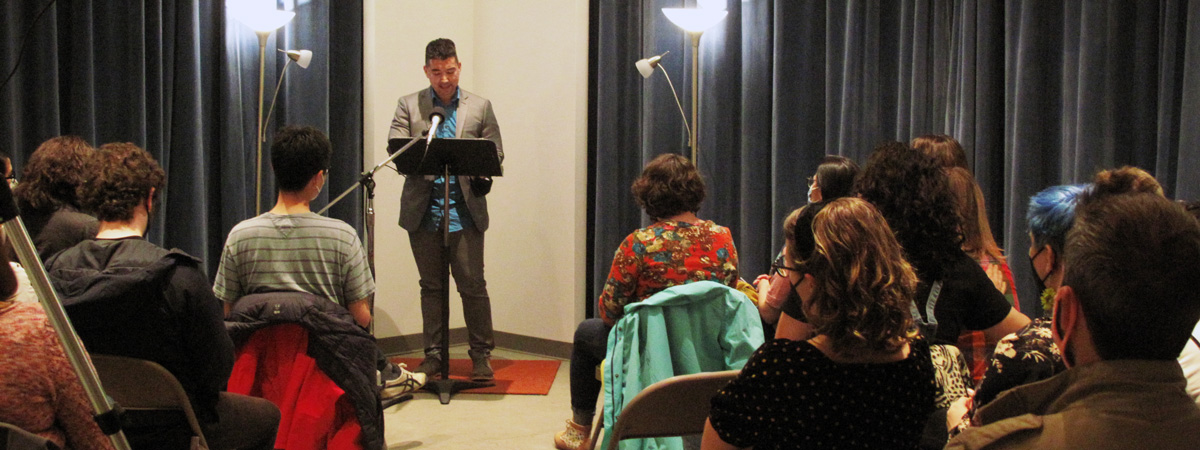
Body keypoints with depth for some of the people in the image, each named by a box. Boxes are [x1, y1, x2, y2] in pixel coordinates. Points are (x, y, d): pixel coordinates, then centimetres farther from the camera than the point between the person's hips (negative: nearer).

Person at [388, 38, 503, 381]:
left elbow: (495, 153, 8)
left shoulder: (480, 107, 10)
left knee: (473, 285, -3)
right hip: (423, 211, 1)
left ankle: (481, 355, 9)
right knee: (431, 286, 8)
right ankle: (433, 355, 18)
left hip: (465, 210, -1)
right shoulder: (409, 105, 9)